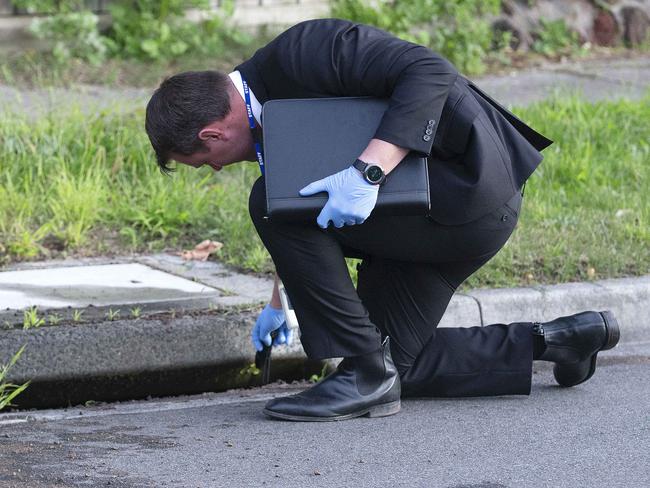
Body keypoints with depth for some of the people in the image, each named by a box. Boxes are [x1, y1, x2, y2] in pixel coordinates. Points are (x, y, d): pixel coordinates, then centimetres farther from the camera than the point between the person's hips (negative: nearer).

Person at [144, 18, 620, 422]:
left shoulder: (302, 51, -19)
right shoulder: (271, 98, 12)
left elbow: (429, 72, -28)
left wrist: (367, 172, -35)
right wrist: (279, 302, 37)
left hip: (470, 191, -11)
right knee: (392, 359, 12)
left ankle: (365, 373, -12)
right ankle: (554, 340, 16)